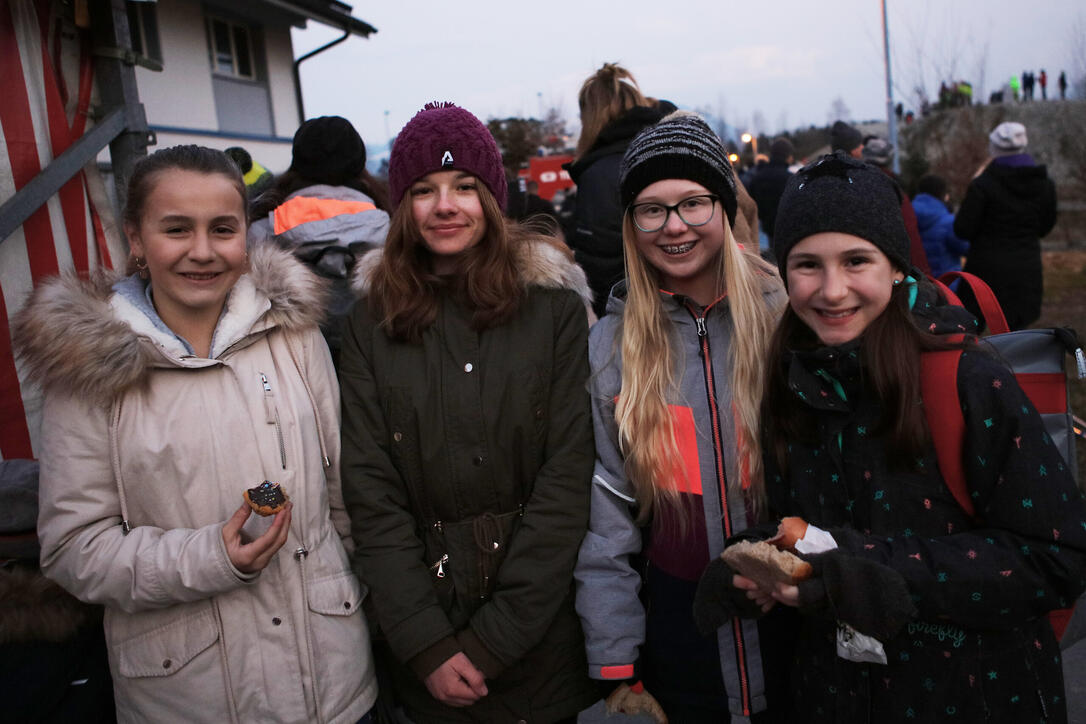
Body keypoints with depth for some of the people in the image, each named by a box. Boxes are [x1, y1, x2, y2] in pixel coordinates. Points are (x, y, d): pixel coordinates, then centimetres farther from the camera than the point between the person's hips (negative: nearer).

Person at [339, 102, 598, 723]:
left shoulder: (555, 306, -7)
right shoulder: (373, 321, -2)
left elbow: (567, 477, -11)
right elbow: (371, 490, -5)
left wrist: (494, 639, -14)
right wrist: (427, 644, -12)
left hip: (542, 621, -1)